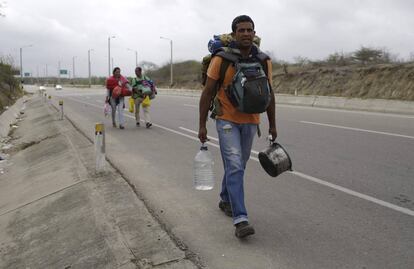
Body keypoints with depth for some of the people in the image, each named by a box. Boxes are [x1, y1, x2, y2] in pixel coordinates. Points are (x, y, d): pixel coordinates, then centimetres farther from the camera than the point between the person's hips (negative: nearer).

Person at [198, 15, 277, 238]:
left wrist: (272, 125, 9)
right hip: (227, 121, -4)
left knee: (238, 166, 16)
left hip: (251, 122, 4)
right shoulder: (221, 60, -12)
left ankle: (225, 200, 39)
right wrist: (202, 125, -8)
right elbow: (207, 93, -7)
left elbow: (268, 94, 8)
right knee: (234, 166, -13)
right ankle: (240, 219, -13)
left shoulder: (264, 61, -2)